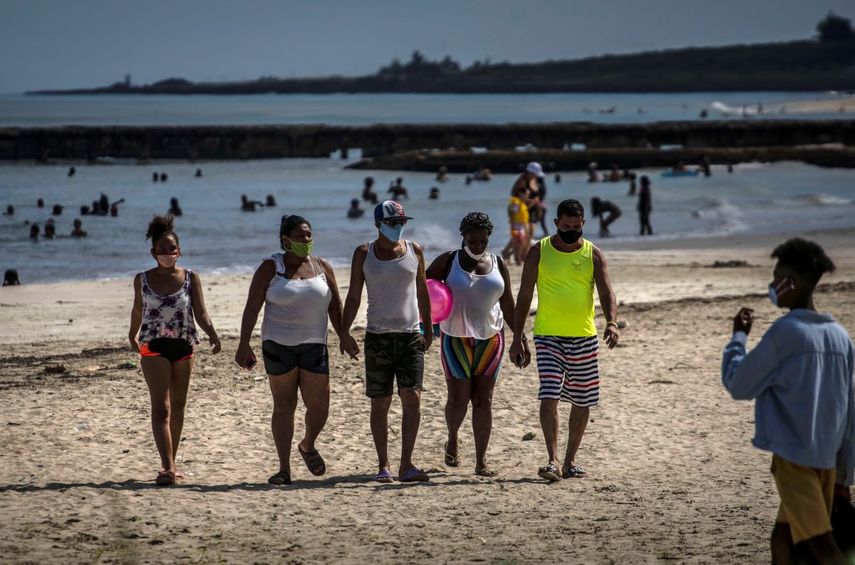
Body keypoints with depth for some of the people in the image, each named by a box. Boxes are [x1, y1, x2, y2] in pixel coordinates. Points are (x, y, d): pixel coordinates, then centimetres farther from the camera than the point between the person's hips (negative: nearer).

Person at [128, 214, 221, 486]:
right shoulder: (142, 280, 1)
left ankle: (171, 462, 21)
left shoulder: (191, 278, 0)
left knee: (178, 406, 10)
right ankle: (168, 467, -19)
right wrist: (133, 335, 29)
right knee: (161, 408, -11)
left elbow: (200, 312, -4)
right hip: (154, 347, -2)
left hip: (183, 346, 2)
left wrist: (212, 335, -20)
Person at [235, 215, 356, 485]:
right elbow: (252, 307, -4)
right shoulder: (271, 268, -1)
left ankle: (308, 446, 29)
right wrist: (244, 344, -11)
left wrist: (344, 336, 4)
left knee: (319, 407, -2)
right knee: (284, 406, 1)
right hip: (279, 344, -2)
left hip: (314, 345, 2)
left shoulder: (322, 267, 8)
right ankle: (284, 469, 6)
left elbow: (335, 306, 13)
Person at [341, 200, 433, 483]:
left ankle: (406, 465, -12)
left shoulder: (414, 251, 7)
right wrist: (344, 332, -5)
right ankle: (383, 465, 11)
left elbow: (422, 292, 15)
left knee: (412, 398, -12)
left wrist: (428, 329, 14)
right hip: (377, 337, -1)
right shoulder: (364, 253, 3)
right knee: (380, 404, 3)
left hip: (411, 335, 1)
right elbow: (354, 295, 3)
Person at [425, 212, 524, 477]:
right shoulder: (449, 260, -1)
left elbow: (508, 304, 12)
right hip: (455, 338, -2)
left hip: (490, 338, 2)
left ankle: (481, 460, 5)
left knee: (483, 400, 0)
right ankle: (452, 440, 26)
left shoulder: (497, 264, 6)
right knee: (458, 399, -5)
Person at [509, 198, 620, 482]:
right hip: (548, 336, -2)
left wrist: (611, 323, -26)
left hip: (585, 338, 2)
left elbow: (606, 293, -6)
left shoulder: (593, 254, 2)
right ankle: (553, 461, -18)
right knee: (549, 397, -16)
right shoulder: (539, 252, 0)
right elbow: (524, 297, 4)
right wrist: (517, 339, 1)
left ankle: (570, 461, 21)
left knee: (582, 402, 8)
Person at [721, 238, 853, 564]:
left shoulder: (785, 331, -11)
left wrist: (738, 336, 10)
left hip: (793, 456, -7)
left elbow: (738, 385, -4)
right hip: (827, 459, 7)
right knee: (786, 534, 19)